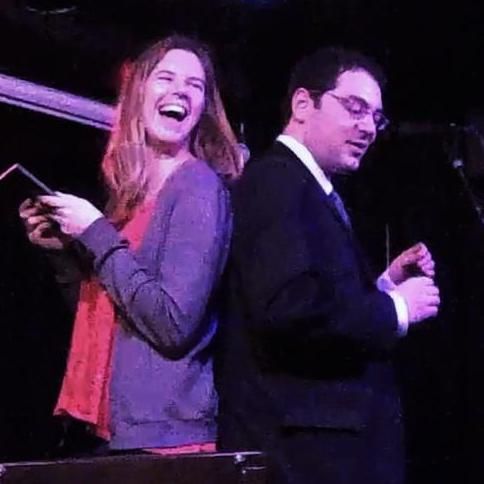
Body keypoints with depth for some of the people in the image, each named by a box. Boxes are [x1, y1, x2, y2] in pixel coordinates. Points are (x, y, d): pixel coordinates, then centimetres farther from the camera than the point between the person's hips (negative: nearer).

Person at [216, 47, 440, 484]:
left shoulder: (313, 192, 18)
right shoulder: (276, 180, -12)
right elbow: (290, 306, -28)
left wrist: (387, 282, 6)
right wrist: (396, 308, -15)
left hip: (332, 436, 10)